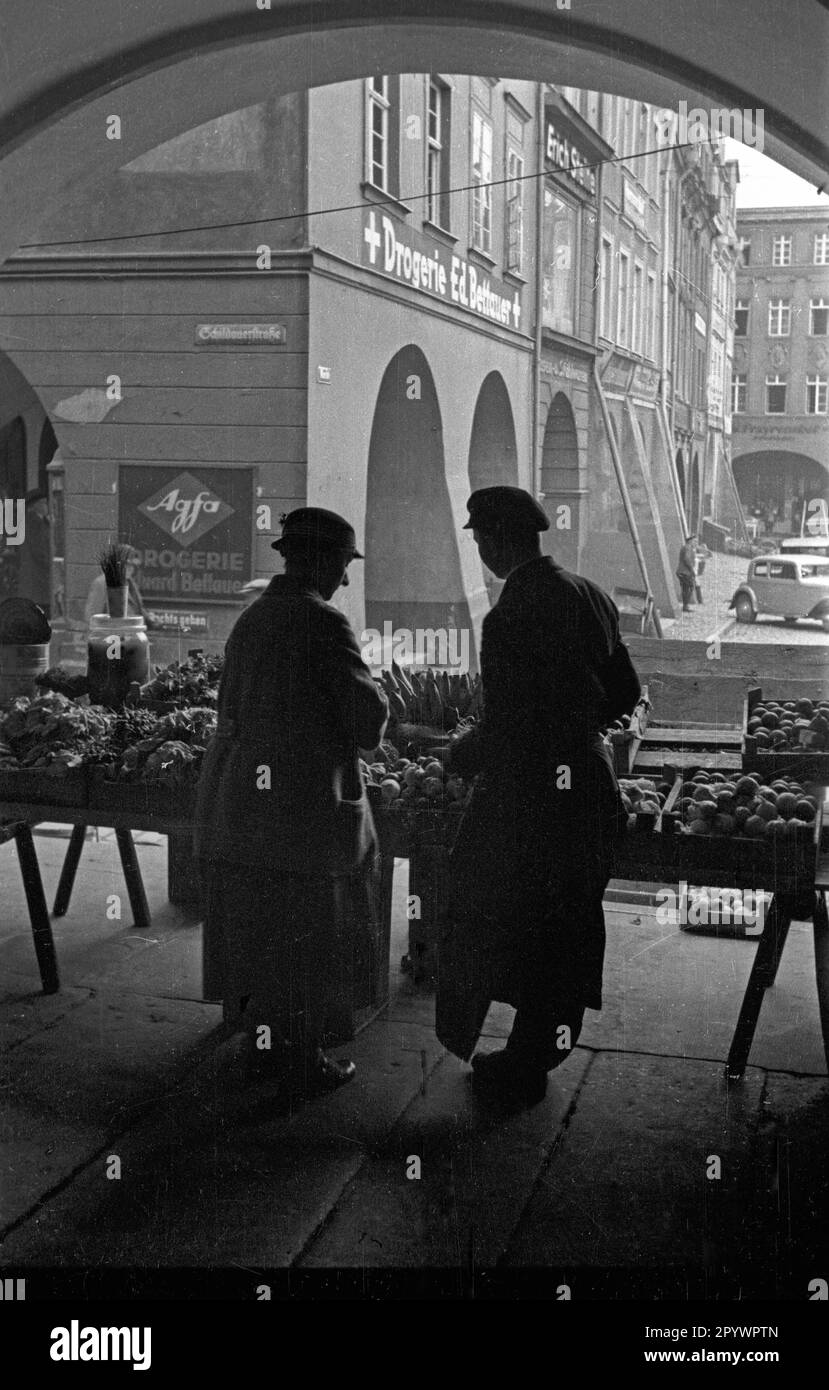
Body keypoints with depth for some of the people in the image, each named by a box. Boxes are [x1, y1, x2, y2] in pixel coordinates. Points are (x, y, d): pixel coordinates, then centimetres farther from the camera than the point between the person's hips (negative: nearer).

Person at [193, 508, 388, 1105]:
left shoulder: (251, 619, 9)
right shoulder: (322, 624, -15)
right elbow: (369, 723, -13)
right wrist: (371, 687, 9)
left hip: (237, 803, 8)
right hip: (303, 808, -8)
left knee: (254, 932, 18)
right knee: (310, 940, 6)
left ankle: (261, 1041, 32)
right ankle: (302, 1062, 16)